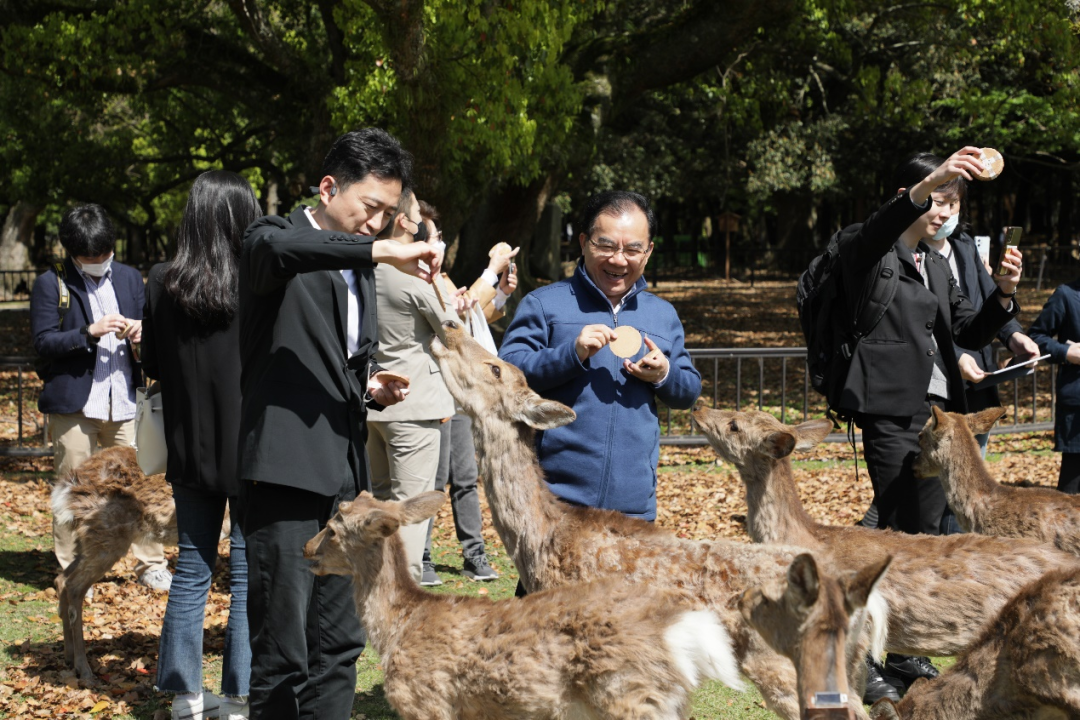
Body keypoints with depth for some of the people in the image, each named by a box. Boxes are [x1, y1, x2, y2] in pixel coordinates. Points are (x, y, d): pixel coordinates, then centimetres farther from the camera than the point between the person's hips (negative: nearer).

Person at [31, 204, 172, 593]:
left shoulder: (129, 278, 12)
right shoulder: (51, 283, 0)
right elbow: (44, 342, -6)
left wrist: (141, 330, -6)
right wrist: (89, 332, -19)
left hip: (125, 401, 3)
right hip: (74, 403, -3)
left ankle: (151, 565, 12)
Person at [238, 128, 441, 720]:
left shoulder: (360, 267, 19)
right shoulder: (280, 239, -5)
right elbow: (272, 247, -32)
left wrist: (371, 388, 7)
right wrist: (380, 250, -34)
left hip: (343, 474, 8)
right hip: (286, 470, -8)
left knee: (338, 648, 12)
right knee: (281, 655, -6)